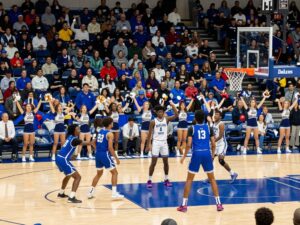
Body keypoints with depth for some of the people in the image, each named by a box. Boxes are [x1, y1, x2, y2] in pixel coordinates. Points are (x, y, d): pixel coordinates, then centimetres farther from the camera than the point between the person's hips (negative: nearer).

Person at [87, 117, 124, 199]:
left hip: (98, 154, 8)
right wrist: (116, 158, -13)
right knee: (114, 172, 2)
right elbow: (110, 147, -18)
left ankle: (90, 192, 22)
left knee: (99, 173, 23)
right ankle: (114, 193, -6)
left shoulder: (100, 131, 12)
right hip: (105, 154, -8)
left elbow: (94, 143, 19)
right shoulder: (110, 134, -11)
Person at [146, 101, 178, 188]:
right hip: (156, 142, -3)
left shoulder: (166, 119, 1)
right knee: (153, 162, -3)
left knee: (166, 162, 8)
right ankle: (149, 180, 3)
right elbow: (150, 133, -2)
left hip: (164, 142, 3)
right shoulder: (153, 122, -5)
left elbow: (176, 115, -13)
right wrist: (148, 144, -7)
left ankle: (166, 179, 18)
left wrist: (172, 105, -24)